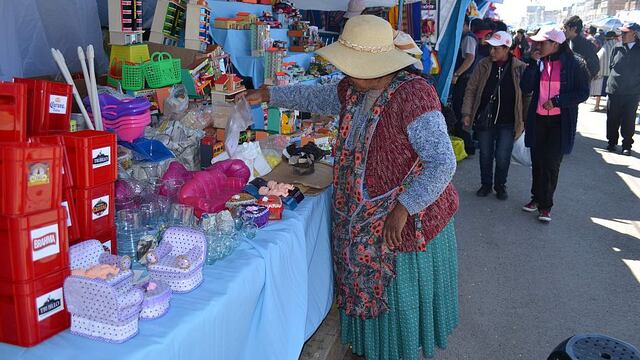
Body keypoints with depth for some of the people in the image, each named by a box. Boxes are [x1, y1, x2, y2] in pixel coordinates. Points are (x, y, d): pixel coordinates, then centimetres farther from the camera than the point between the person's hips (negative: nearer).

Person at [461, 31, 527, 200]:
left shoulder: (520, 68, -5)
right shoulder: (483, 65, -1)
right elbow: (471, 89, 4)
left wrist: (523, 119, -2)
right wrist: (467, 113, -2)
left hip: (507, 122, -2)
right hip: (485, 119, 2)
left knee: (502, 157, 1)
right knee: (485, 154, 12)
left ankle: (500, 185, 23)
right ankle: (486, 184, 29)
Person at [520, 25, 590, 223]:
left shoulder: (574, 64, -8)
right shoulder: (539, 62, 1)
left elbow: (583, 93, -6)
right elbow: (525, 87, -8)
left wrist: (556, 101, -17)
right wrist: (533, 63, -15)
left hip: (560, 122, -3)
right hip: (538, 119, 4)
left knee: (551, 164, -1)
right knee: (537, 162, 12)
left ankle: (545, 205, 10)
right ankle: (537, 197, 29)